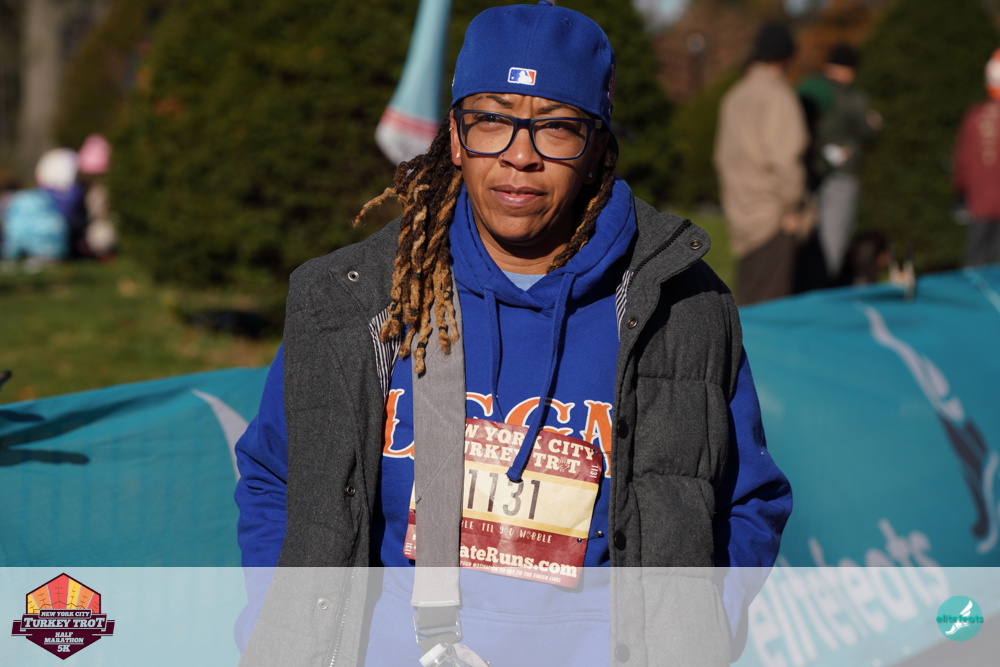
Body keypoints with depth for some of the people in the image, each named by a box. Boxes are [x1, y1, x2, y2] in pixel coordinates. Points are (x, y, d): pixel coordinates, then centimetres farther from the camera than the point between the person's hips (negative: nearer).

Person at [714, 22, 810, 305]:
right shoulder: (777, 95, -10)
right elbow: (782, 156, -18)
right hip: (771, 216, -8)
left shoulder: (734, 96, 14)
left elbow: (723, 157, 17)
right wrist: (792, 207, -11)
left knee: (748, 300, 12)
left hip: (742, 216, 8)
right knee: (769, 303, -7)